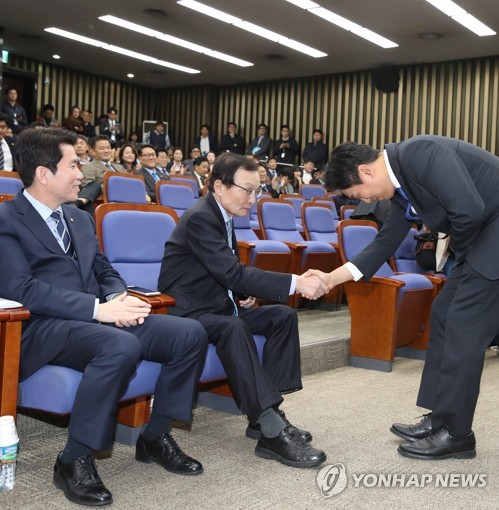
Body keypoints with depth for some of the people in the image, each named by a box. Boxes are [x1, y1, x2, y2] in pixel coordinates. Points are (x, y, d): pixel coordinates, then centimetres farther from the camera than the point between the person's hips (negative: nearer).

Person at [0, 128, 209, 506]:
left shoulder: (80, 219, 20)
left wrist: (118, 298, -4)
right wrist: (98, 308, -23)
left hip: (97, 317, 8)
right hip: (43, 327, -7)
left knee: (191, 333, -11)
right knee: (122, 346, -38)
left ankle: (155, 437, 6)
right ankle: (75, 460, -19)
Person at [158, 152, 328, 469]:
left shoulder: (223, 217, 10)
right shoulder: (199, 218, -20)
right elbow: (232, 273, -30)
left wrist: (246, 294, -1)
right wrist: (295, 283, -32)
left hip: (220, 306, 10)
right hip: (190, 312, -10)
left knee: (284, 315, -2)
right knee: (234, 328, -37)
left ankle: (267, 411, -5)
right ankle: (271, 431, -37)